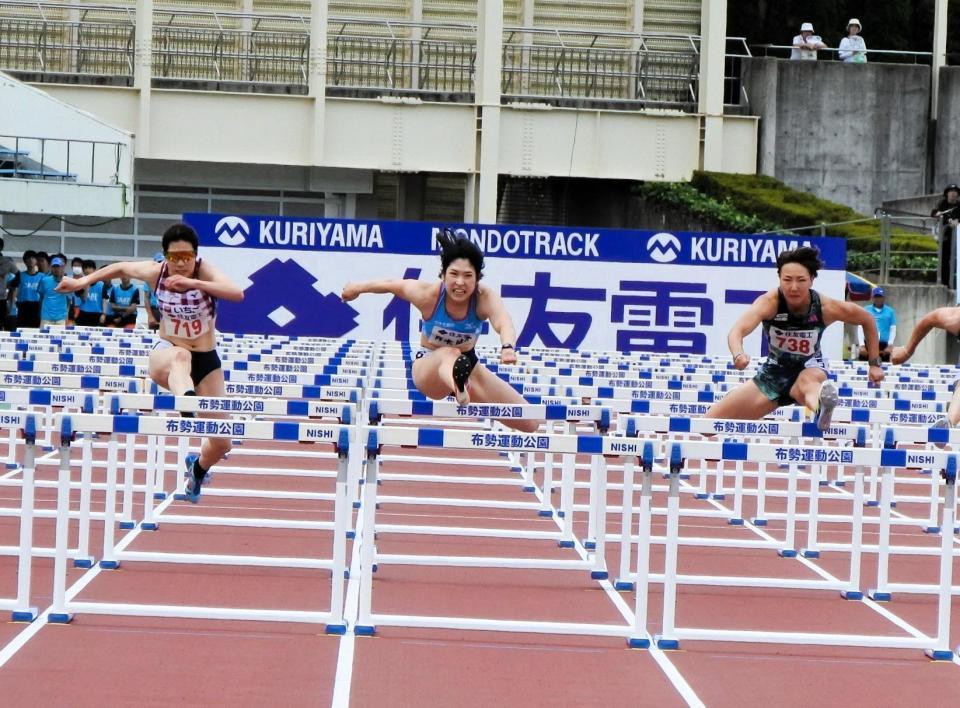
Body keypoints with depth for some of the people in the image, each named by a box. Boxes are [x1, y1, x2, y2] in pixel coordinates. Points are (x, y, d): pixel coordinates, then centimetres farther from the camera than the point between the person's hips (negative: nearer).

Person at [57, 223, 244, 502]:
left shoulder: (205, 271, -18)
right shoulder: (155, 272, -10)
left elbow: (237, 294, -38)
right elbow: (121, 267, 12)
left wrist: (193, 283, -45)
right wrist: (83, 281, 15)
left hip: (206, 361, 1)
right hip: (166, 354, 0)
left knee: (222, 443, -1)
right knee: (180, 356, -43)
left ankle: (197, 468, 35)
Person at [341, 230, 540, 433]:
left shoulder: (485, 298, -27)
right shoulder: (428, 294, -25)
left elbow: (504, 323, -48)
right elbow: (391, 284, -7)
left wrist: (508, 347, -71)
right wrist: (357, 288, 11)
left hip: (467, 364, 2)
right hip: (428, 366, -2)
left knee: (531, 423, -7)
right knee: (449, 354, -44)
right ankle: (458, 389, -79)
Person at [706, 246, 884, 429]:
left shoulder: (826, 308, -22)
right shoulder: (769, 302, -26)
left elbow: (867, 320, -2)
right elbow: (736, 331, -42)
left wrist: (875, 363, -2)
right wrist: (738, 355, -64)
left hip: (810, 369, -2)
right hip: (773, 374, 2)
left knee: (808, 382, -43)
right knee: (710, 421, -4)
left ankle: (821, 407, -77)